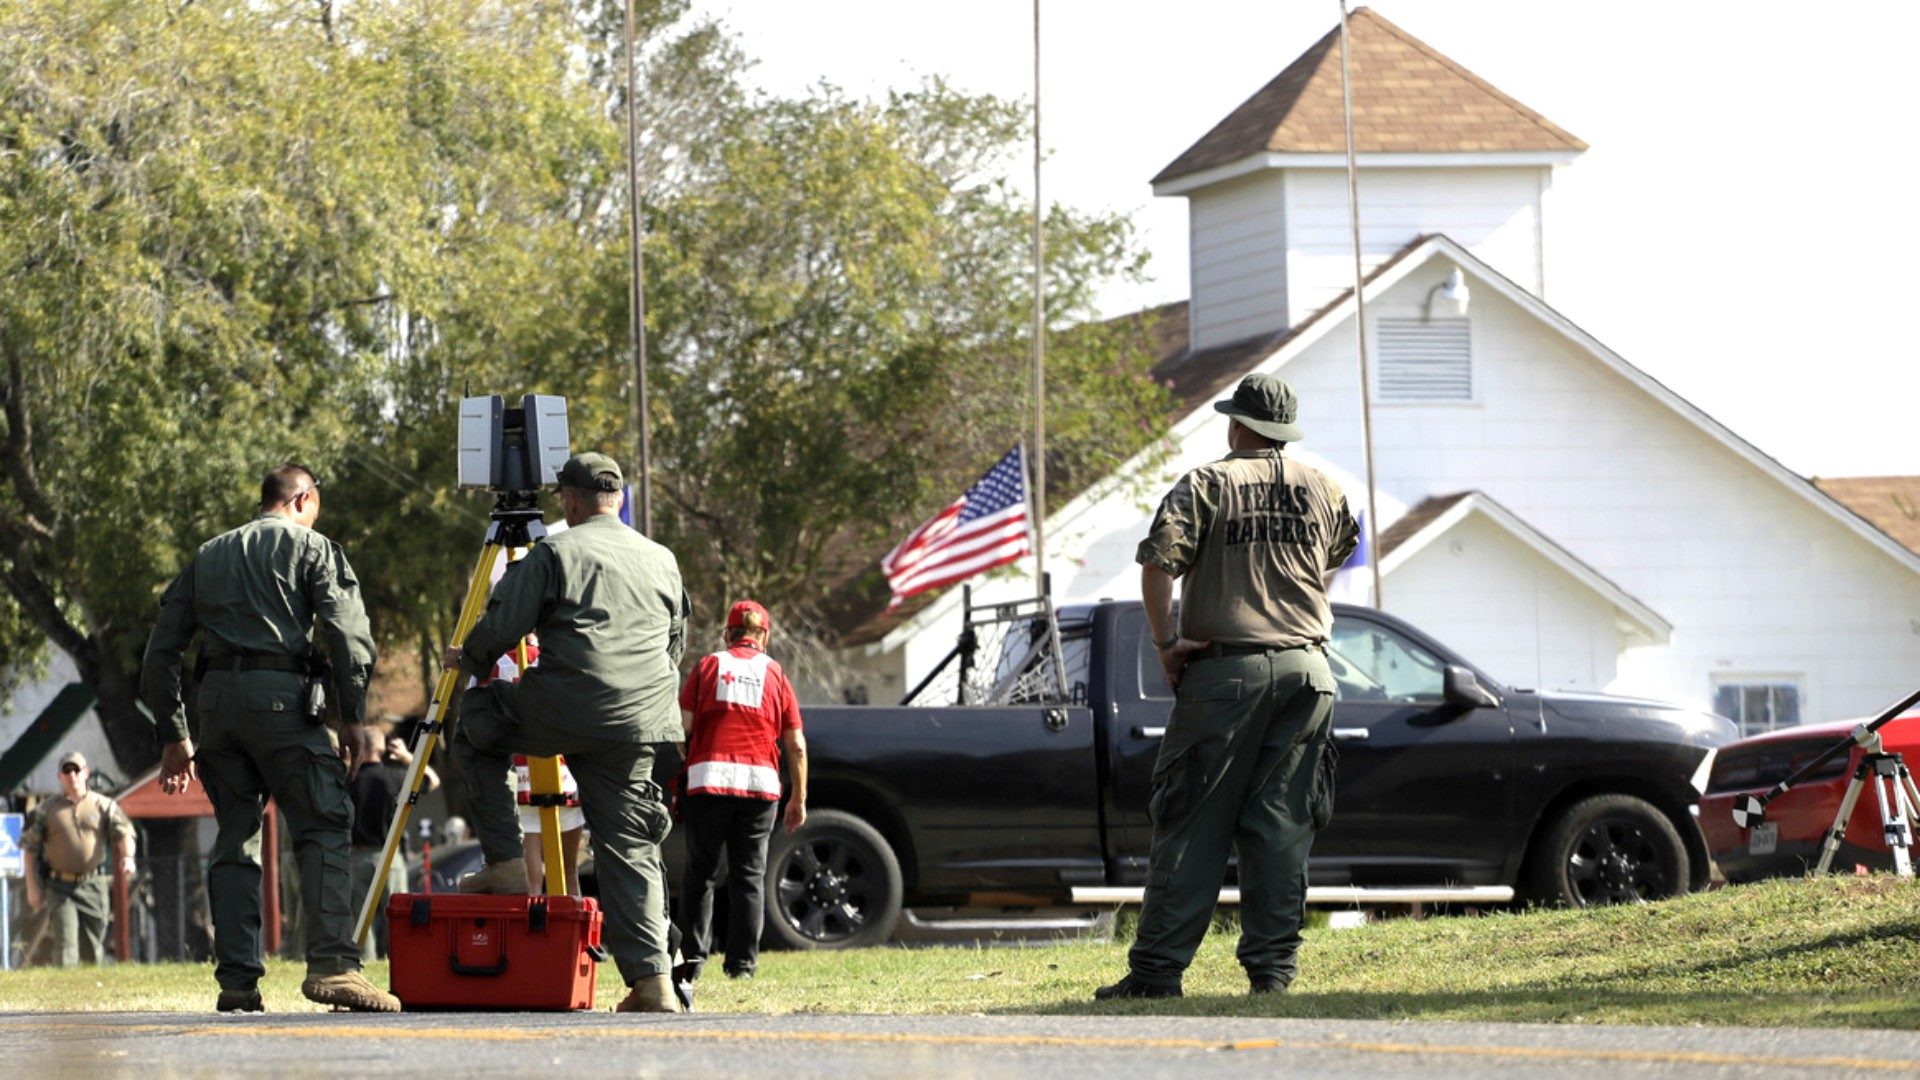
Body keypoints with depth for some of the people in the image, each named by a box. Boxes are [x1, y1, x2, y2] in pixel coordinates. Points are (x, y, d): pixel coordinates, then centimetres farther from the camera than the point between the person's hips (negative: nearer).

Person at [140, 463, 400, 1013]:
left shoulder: (207, 556, 23)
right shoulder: (311, 547, 10)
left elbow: (161, 652, 19)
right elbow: (346, 632, -5)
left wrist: (173, 736, 21)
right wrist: (355, 717, -6)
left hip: (215, 697, 5)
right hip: (279, 696, -5)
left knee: (234, 838, 10)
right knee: (324, 825, -6)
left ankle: (237, 981, 3)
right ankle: (332, 963, -21)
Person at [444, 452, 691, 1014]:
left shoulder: (553, 554, 1)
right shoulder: (663, 561, 18)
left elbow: (500, 629, -3)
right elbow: (675, 646, 27)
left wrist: (467, 660, 17)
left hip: (564, 710, -5)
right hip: (640, 723, 5)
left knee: (479, 727, 22)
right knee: (630, 849, 7)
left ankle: (506, 862, 13)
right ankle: (652, 979, -4)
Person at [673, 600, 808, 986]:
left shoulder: (708, 667, 8)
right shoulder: (775, 675, 11)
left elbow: (682, 728, 2)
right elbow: (796, 745, 8)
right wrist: (799, 798, 15)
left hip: (707, 780, -1)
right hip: (760, 782, 1)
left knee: (700, 872, 6)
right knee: (749, 875, 6)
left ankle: (692, 958, 1)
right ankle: (742, 962, 2)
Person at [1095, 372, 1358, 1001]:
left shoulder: (1207, 484, -2)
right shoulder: (1323, 492, 10)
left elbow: (1157, 563, -14)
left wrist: (1165, 643, -6)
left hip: (1226, 669, -3)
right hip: (1307, 671, 3)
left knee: (1194, 824, -1)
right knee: (1282, 823, 6)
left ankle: (1157, 971, -2)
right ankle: (1272, 968, 2)